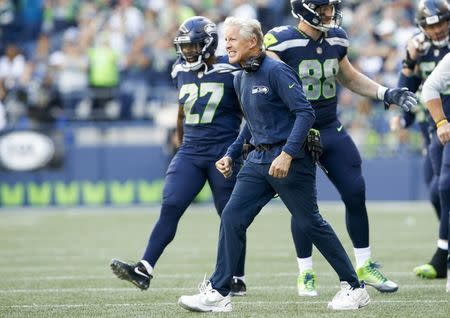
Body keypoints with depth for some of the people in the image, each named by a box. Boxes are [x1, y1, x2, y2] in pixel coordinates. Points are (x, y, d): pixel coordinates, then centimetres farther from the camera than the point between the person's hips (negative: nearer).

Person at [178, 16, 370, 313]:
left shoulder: (276, 71, -14)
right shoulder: (241, 79, 13)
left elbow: (305, 112, -19)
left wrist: (287, 154, -26)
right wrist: (231, 154, 20)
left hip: (290, 160, -8)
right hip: (258, 160, 8)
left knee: (310, 222, -1)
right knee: (232, 218, -2)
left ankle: (354, 288, 11)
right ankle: (218, 293, -1)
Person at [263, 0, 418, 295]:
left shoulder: (336, 39, 4)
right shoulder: (282, 41, -16)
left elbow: (350, 78, 20)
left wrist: (386, 93, 10)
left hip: (331, 129, 5)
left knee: (356, 194, 3)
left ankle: (365, 265, 17)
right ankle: (306, 274, 13)